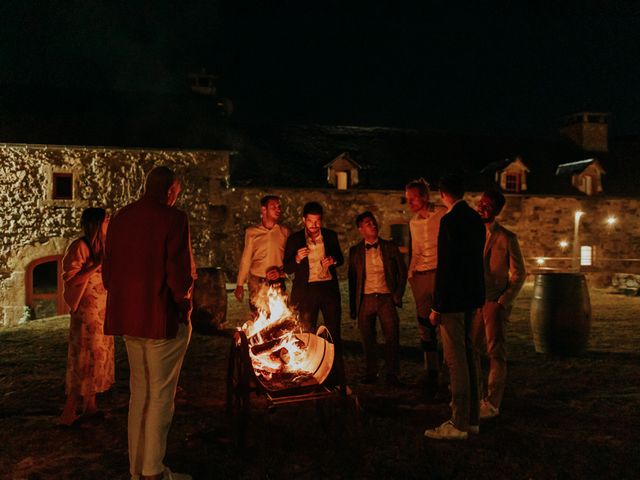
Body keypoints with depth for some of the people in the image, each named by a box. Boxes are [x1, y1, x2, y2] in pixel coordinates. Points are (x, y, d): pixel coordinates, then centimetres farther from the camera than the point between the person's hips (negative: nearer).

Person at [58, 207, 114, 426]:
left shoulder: (100, 247, 13)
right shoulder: (80, 246, -14)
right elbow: (70, 279, -19)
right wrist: (97, 265, -22)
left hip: (101, 312, 9)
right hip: (86, 312, -9)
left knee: (96, 358, 12)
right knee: (84, 361, -5)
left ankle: (90, 406, 21)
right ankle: (68, 414, 3)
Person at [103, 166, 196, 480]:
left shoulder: (120, 218, 9)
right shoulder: (173, 218, -14)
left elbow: (108, 270, 13)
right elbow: (179, 272, -18)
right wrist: (184, 302, -2)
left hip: (128, 317, 7)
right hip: (163, 318, -7)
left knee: (139, 391, 17)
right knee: (160, 394, 4)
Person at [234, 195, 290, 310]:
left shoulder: (285, 232, 6)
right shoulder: (252, 232, 6)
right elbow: (246, 259, 9)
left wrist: (281, 271, -12)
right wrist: (240, 284, 8)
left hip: (277, 283, 0)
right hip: (256, 283, 0)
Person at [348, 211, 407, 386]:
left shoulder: (390, 247, 7)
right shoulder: (355, 251, 7)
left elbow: (402, 271, 11)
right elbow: (352, 279, 9)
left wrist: (398, 295, 2)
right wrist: (353, 306, 6)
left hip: (386, 299, 0)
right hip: (365, 299, 1)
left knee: (392, 336, -5)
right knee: (368, 339, 5)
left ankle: (392, 374, 8)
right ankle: (371, 372, 20)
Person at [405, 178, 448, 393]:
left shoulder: (443, 214, -4)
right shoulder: (413, 222, 15)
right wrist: (411, 272, 11)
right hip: (419, 277, 6)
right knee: (425, 327, 8)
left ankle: (445, 376, 3)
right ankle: (432, 375, 17)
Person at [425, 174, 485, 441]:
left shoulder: (450, 221, -16)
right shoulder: (476, 219, 11)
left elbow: (445, 266, -19)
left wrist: (437, 307, -15)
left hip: (454, 299, -9)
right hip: (472, 297, 9)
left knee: (456, 360, -3)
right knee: (466, 356, 16)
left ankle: (458, 424, 6)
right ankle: (471, 418, 25)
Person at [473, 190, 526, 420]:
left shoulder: (506, 238, -5)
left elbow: (519, 274, -3)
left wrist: (503, 303, -10)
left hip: (495, 302, -4)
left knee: (496, 353, 2)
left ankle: (492, 403, 11)